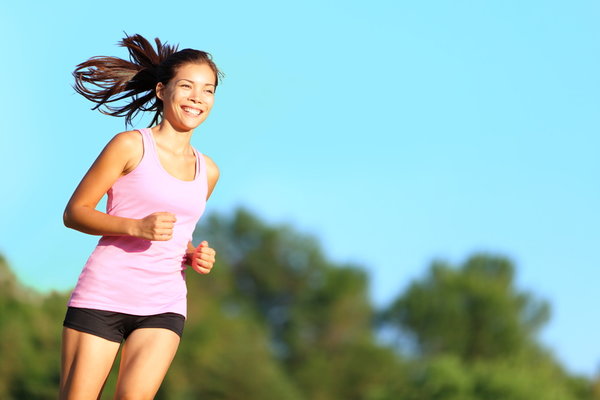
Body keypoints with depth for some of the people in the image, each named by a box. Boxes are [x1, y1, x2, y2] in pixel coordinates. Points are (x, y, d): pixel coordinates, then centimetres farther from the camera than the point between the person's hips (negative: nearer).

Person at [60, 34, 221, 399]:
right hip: (104, 296, -4)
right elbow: (75, 212, -3)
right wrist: (136, 226, -17)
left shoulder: (207, 171, 14)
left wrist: (196, 256, 5)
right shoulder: (131, 146, -2)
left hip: (164, 307, 4)